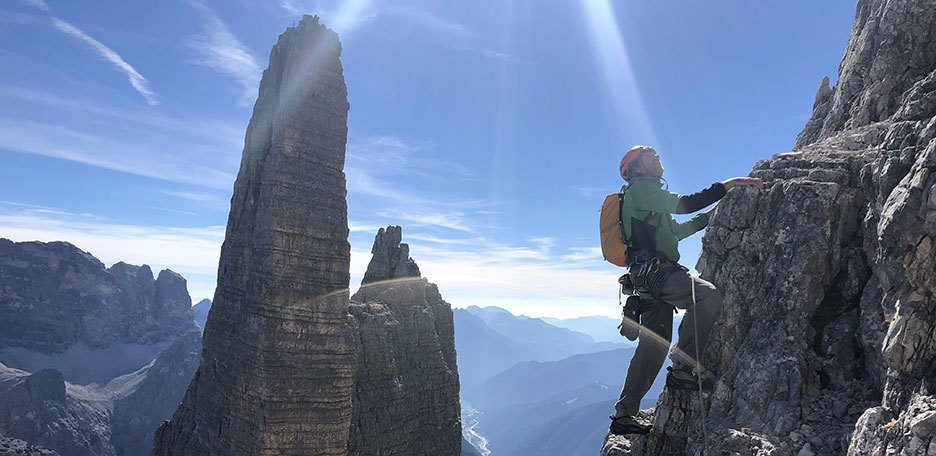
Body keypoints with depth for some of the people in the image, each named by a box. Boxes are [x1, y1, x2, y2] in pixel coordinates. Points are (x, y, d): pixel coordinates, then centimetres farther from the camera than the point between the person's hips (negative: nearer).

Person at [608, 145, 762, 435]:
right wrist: (727, 184, -8)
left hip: (653, 275, 10)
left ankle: (624, 414, 11)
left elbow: (676, 231, 34)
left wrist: (709, 216, 32)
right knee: (709, 296, -27)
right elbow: (684, 205, -12)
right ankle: (682, 369, -21)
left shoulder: (649, 195, 31)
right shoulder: (640, 189, 0)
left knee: (654, 344, 7)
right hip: (653, 269, -10)